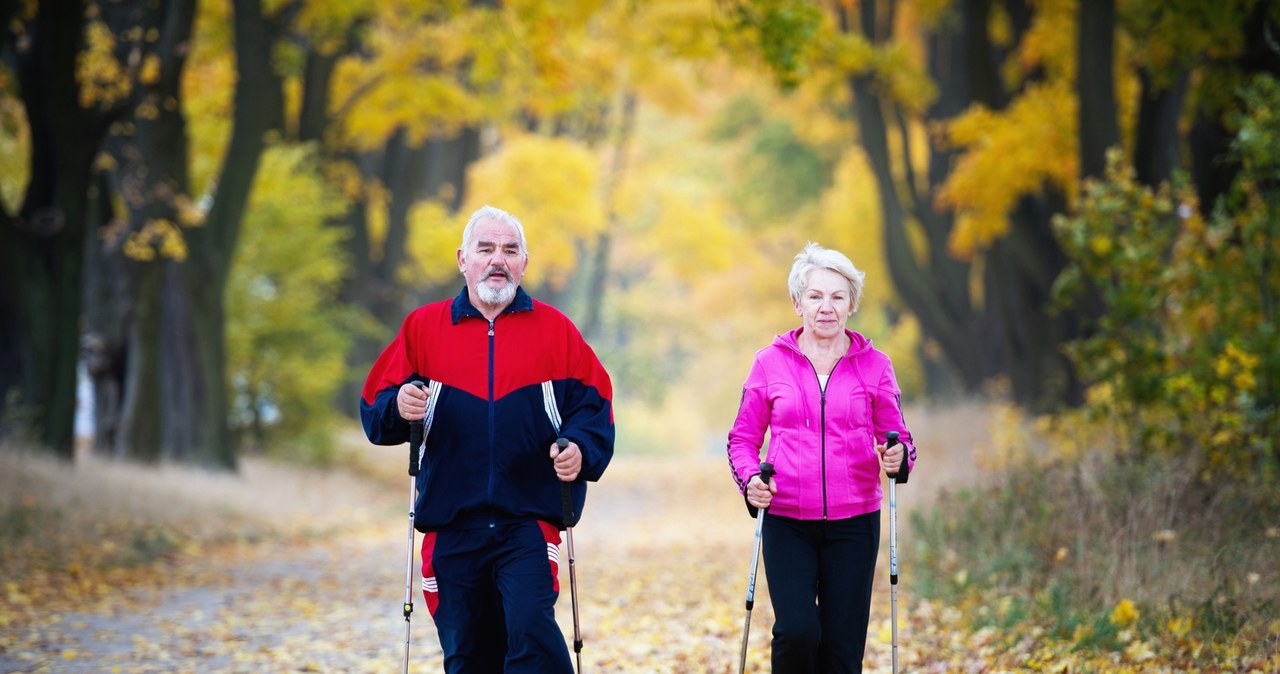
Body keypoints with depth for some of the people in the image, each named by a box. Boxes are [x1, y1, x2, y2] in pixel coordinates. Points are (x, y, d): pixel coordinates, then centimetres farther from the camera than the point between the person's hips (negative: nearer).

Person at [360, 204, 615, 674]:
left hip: (529, 524, -2)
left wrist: (580, 449, -15)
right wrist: (399, 408, -16)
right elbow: (375, 410, 7)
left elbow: (593, 406, 5)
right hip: (450, 526, 2)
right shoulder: (423, 328, 7)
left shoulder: (555, 331, 5)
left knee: (532, 634, -20)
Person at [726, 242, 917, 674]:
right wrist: (749, 478, -11)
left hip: (854, 523, 1)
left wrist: (898, 459, -14)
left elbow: (897, 436, 9)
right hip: (787, 522, -1)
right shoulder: (770, 363, 4)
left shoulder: (874, 366, 5)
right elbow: (743, 436, 9)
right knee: (796, 631, -17)